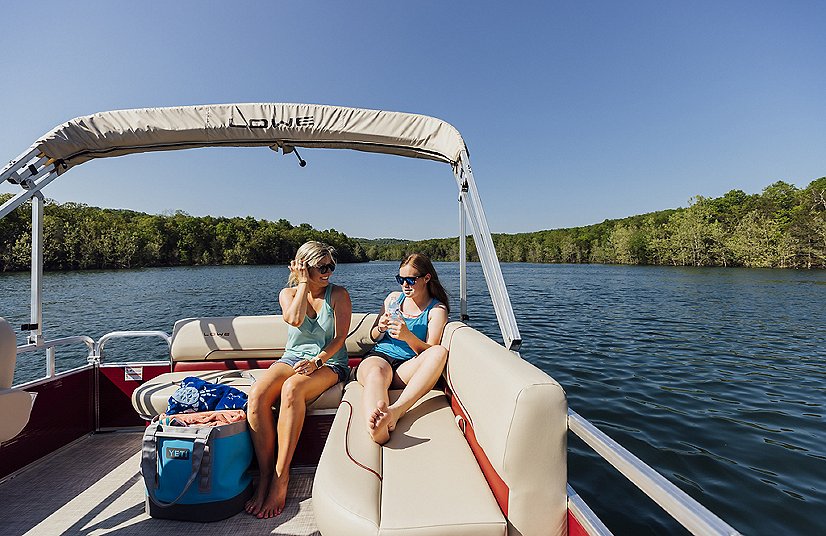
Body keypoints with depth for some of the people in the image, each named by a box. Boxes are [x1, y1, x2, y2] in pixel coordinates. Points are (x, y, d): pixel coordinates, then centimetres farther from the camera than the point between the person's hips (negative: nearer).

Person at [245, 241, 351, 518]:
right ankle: (265, 475, -19)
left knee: (292, 389, -35)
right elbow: (294, 319, -16)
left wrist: (317, 360, -21)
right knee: (257, 394, -27)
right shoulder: (288, 293, 7)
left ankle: (280, 477, -25)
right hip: (293, 358, 3)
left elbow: (340, 337, -6)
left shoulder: (338, 295, 1)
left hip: (329, 362, -3)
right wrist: (304, 283, -9)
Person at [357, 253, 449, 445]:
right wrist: (380, 329, -4)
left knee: (440, 351, -33)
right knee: (376, 374, -36)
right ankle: (376, 429, -66)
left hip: (408, 368, -1)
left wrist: (408, 336, -26)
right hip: (379, 356, 2)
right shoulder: (393, 298, 15)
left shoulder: (437, 309, 4)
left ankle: (396, 410, -49)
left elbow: (430, 351, -7)